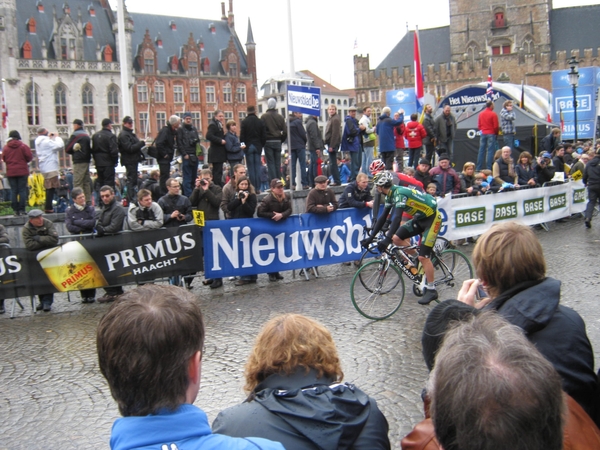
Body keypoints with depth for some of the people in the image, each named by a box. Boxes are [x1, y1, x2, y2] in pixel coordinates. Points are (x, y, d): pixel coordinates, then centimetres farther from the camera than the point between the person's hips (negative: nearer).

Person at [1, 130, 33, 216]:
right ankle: (21, 210, -4)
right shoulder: (23, 146, -6)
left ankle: (15, 210, 3)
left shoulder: (6, 147, 2)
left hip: (10, 172, 2)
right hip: (22, 171, -2)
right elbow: (30, 156, -6)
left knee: (13, 191, 6)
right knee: (22, 190, 0)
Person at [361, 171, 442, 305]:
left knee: (423, 256, -12)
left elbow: (397, 218, -38)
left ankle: (431, 290, -1)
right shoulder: (391, 195, 1)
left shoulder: (399, 193, -27)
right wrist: (371, 237, 2)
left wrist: (387, 240, -44)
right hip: (419, 218, 9)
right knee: (396, 238, -4)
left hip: (432, 218, -9)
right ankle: (416, 261, 13)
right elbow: (383, 217, 5)